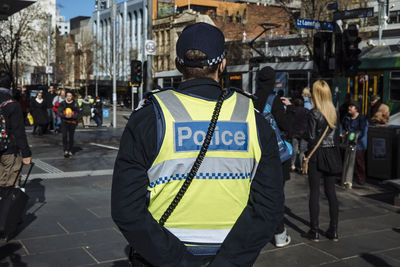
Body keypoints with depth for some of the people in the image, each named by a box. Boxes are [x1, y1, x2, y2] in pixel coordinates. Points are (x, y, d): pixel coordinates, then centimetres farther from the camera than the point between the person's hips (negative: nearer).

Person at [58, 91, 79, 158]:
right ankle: (65, 151, 0)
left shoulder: (75, 104, 0)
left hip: (72, 122, 0)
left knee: (71, 137, 4)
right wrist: (65, 116, -20)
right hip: (64, 122, 0)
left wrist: (71, 116, -21)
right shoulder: (62, 103, 3)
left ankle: (70, 151, 15)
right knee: (64, 136, -9)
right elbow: (59, 112, -1)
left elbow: (77, 114, -3)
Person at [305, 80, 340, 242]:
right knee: (331, 192, 10)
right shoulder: (334, 112, 6)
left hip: (317, 155, -5)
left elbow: (312, 138, -14)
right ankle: (334, 231, 15)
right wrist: (334, 153, 16)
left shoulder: (314, 113, -11)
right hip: (332, 155, 6)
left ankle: (315, 232, 6)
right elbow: (336, 135, 10)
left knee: (314, 193, 2)